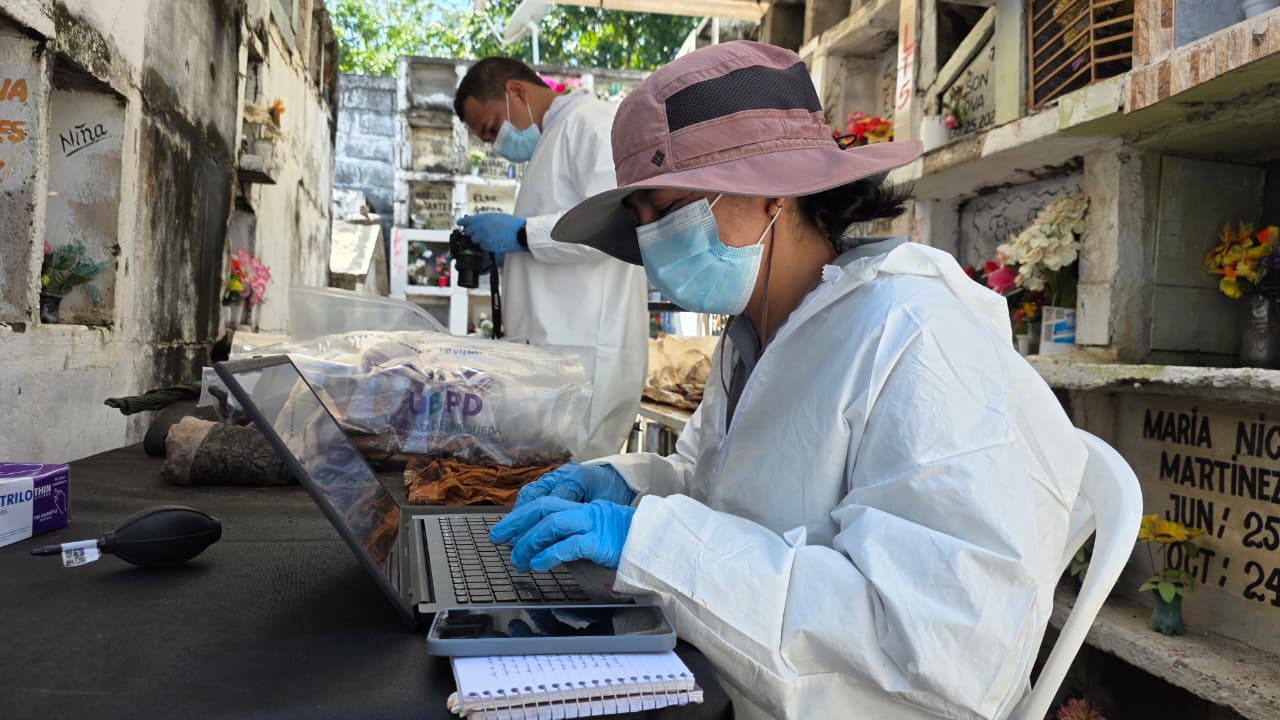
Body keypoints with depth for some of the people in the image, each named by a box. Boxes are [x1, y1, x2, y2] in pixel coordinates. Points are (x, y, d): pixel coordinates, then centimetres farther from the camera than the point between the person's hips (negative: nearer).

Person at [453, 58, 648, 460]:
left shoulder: (591, 120, -5)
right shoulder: (554, 140, 25)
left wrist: (521, 233, -11)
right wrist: (502, 252, 14)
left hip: (582, 353, -9)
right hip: (556, 348, 9)